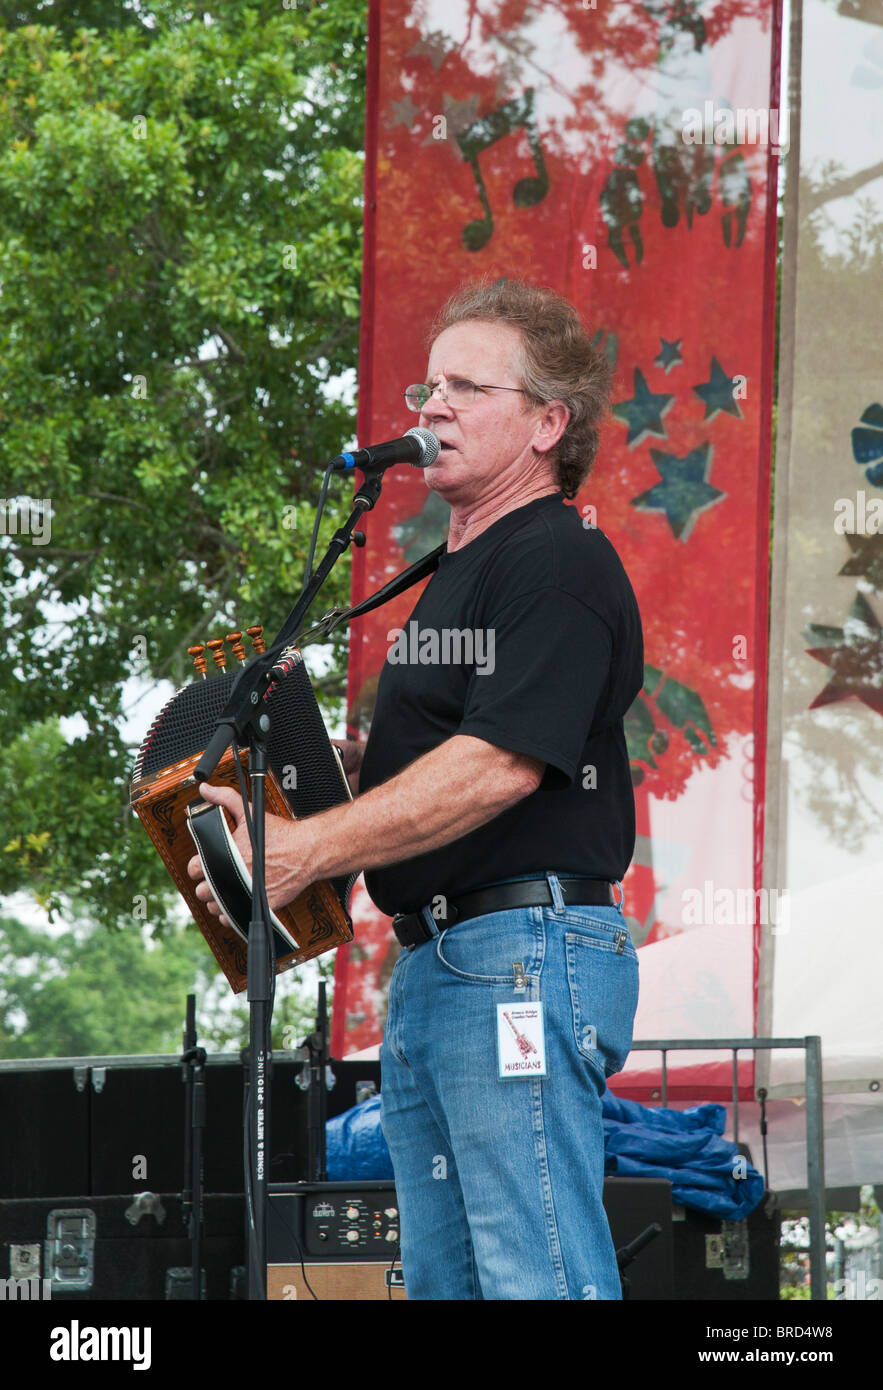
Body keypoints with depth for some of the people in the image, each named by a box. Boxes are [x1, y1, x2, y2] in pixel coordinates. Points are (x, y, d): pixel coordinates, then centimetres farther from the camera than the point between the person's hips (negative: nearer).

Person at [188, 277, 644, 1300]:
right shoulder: (457, 570, 23)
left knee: (537, 1279, -14)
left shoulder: (561, 563, -10)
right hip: (432, 963, 11)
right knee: (441, 1277, 10)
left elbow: (499, 764, -21)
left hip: (529, 952, -11)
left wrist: (305, 849, -23)